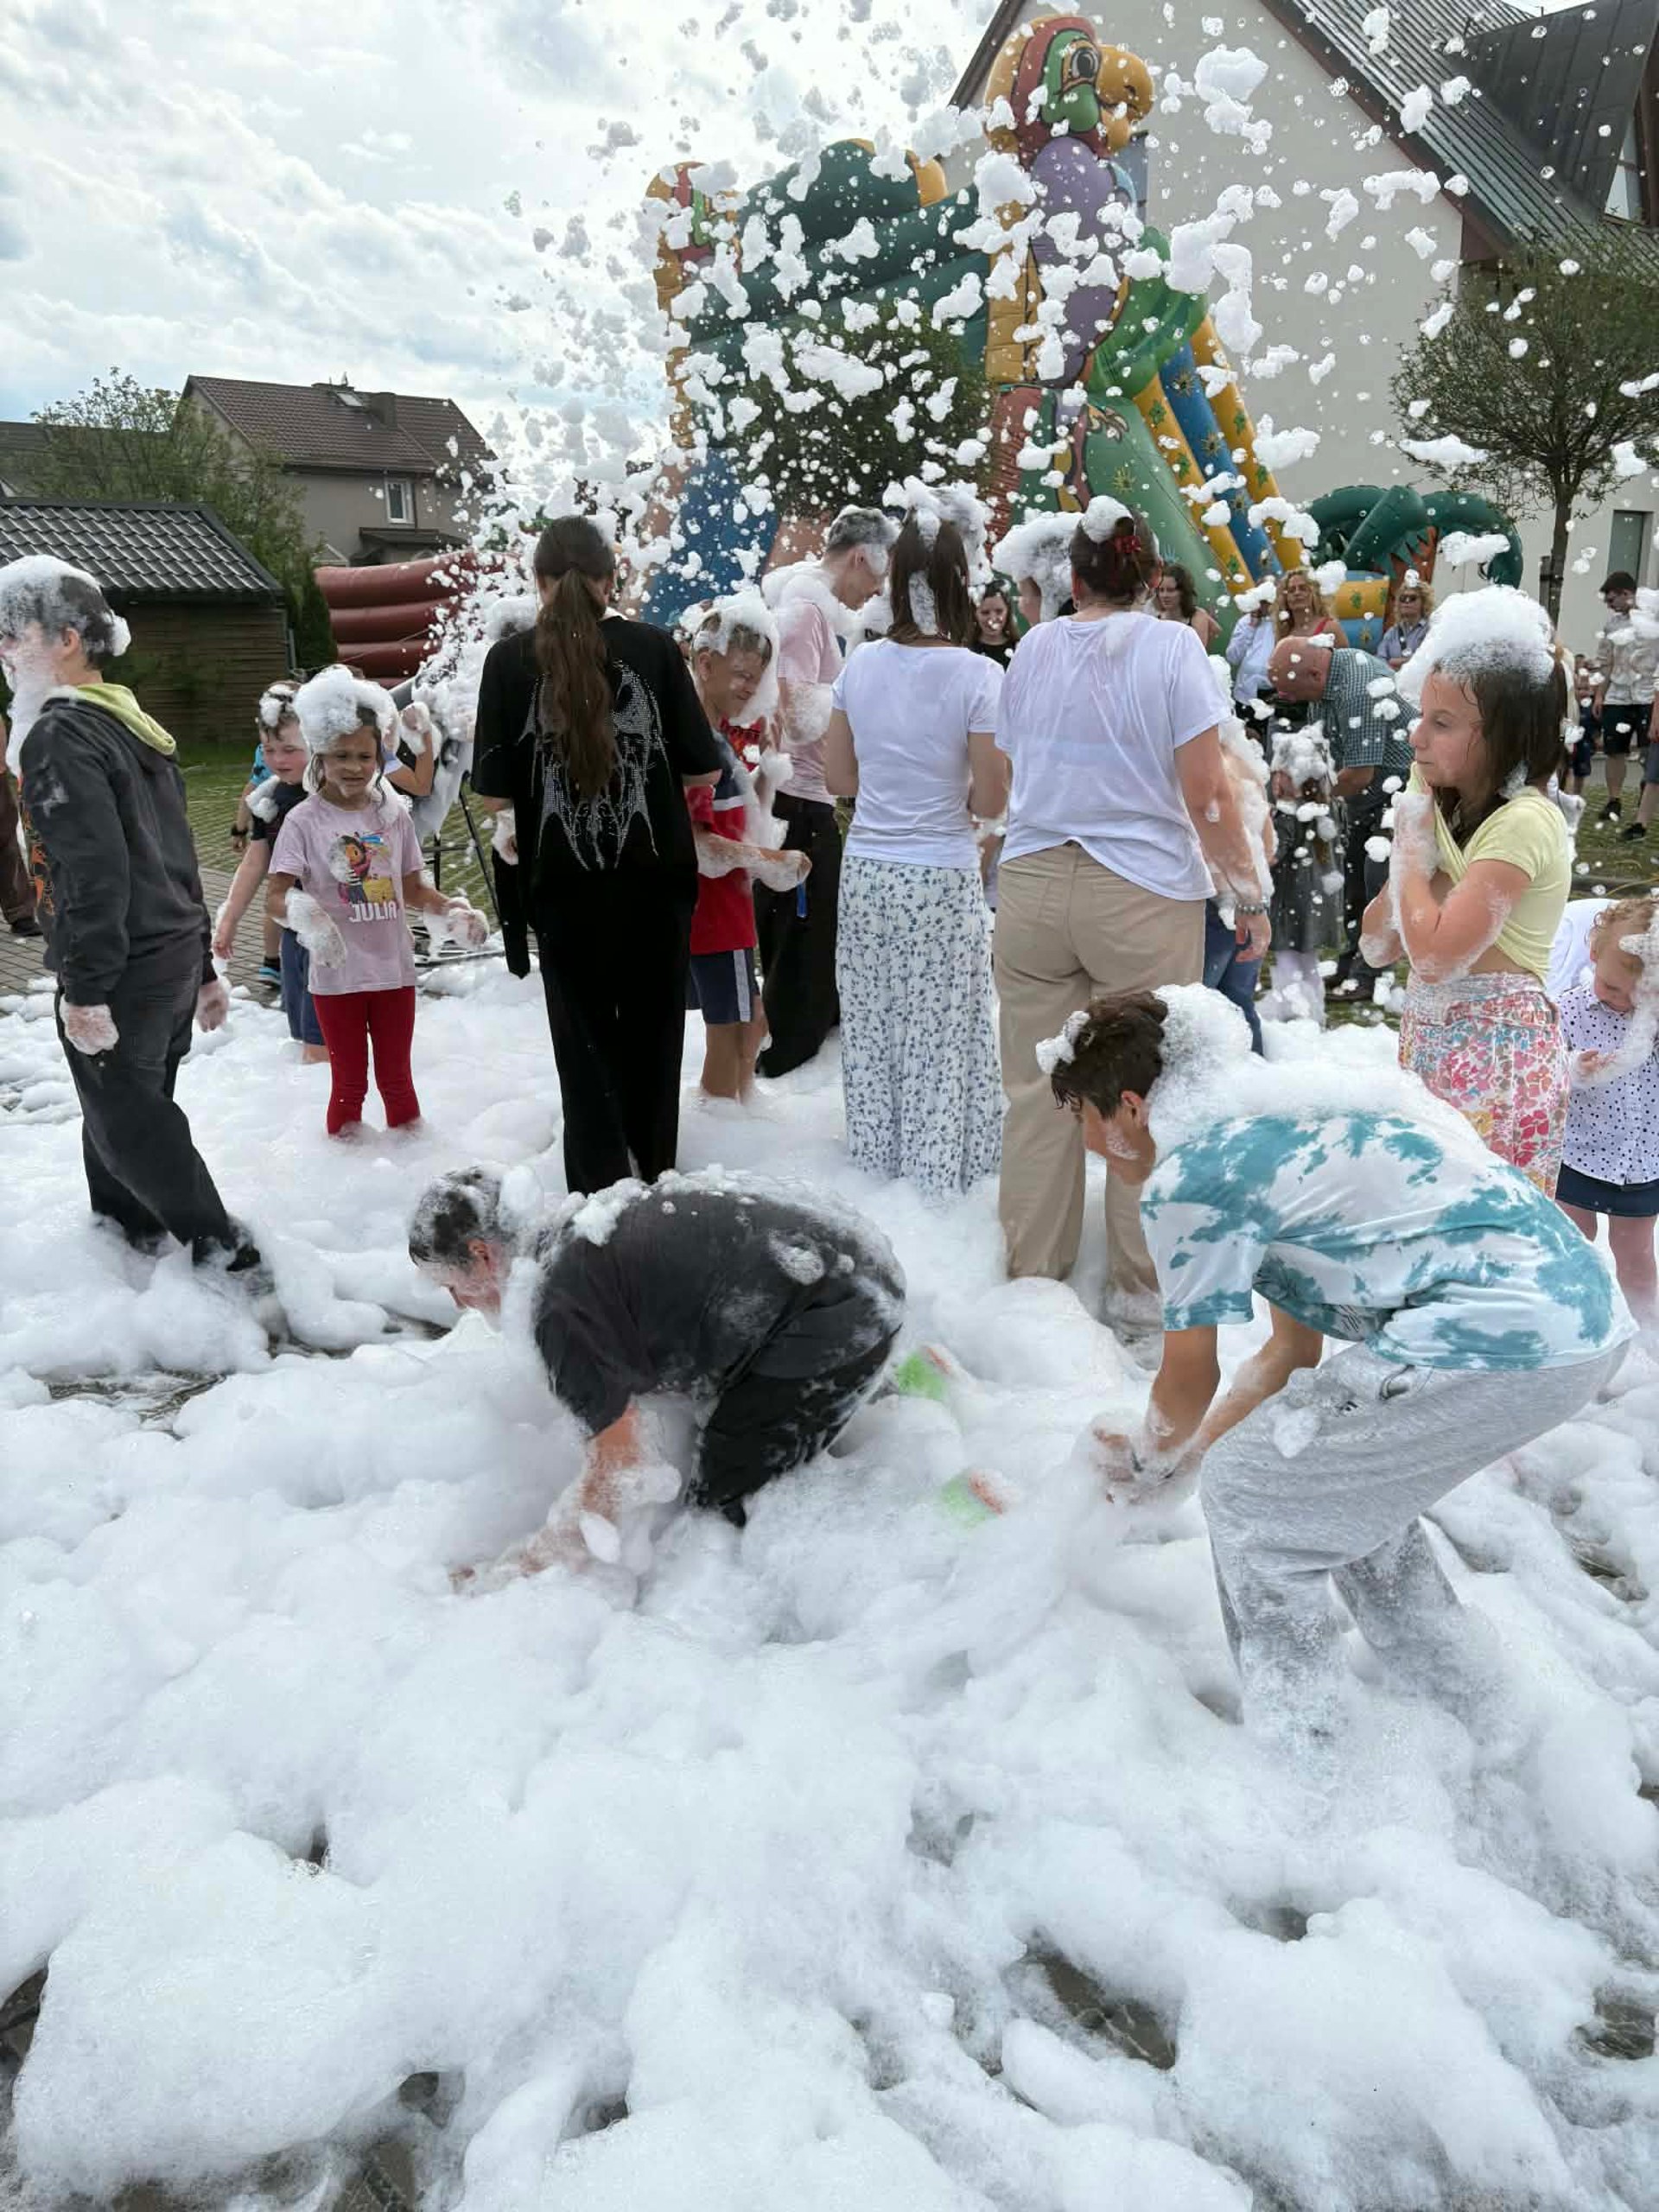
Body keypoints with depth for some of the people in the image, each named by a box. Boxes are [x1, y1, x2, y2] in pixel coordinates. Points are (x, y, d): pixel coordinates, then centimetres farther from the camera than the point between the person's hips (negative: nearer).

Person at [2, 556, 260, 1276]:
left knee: (126, 1124, 3)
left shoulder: (59, 736, -15)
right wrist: (202, 967, 19)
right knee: (134, 1107, 20)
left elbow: (94, 872, -25)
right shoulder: (134, 726, 14)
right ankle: (126, 1227, 34)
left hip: (121, 975, -9)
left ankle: (226, 1255, 7)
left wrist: (86, 988, -23)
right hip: (173, 959, 9)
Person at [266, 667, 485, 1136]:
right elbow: (276, 895, -15)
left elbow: (412, 889, 10)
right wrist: (305, 914, -36)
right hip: (336, 975, -3)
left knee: (396, 1077, 16)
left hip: (394, 970, 3)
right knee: (349, 1082, 11)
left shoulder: (394, 815, 2)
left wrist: (452, 910, -8)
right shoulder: (304, 821, -9)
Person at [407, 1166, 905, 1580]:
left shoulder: (562, 1306, -17)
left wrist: (517, 1572, -6)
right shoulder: (575, 1235, 12)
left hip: (830, 1319, -10)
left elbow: (623, 1470, -15)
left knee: (721, 1510, -5)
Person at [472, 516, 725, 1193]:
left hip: (565, 884, -1)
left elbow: (494, 788, -5)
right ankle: (655, 1175, 34)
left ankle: (603, 1190, 8)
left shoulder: (511, 659, -5)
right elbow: (704, 768, -2)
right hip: (657, 878, 2)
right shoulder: (654, 647, -4)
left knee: (587, 1040, 11)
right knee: (653, 1030, 19)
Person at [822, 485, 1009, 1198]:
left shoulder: (861, 665, 0)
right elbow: (991, 801, -10)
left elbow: (839, 777, 7)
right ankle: (938, 1178, 21)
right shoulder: (978, 676, -13)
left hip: (865, 871, 4)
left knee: (872, 1035, 16)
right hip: (941, 878, -4)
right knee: (940, 1042, 9)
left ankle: (874, 1167, 31)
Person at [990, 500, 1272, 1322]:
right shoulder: (1171, 647, -4)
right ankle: (1138, 1286, 15)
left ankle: (1031, 1273, 21)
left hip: (1031, 885, 4)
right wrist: (1250, 894, 0)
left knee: (1037, 1090, 9)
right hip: (1143, 895, -3)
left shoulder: (1033, 647, 8)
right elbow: (1206, 795, -8)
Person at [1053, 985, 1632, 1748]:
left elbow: (1190, 1378, 4)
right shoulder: (1269, 1124, 20)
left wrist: (1151, 1463, 24)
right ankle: (1444, 1687, 41)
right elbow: (1295, 1348, 25)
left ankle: (1291, 1750, 16)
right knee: (1340, 1463, 27)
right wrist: (1195, 1447, 29)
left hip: (1503, 1338, -10)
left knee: (1248, 1489, 4)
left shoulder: (1184, 1178, -9)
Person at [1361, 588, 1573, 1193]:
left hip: (1495, 1055, -8)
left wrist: (1410, 854, -11)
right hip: (1431, 1041, 8)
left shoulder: (1524, 821, -17)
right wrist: (1410, 860, -8)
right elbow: (1378, 943, 8)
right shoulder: (1445, 806, 8)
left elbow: (1436, 955, -25)